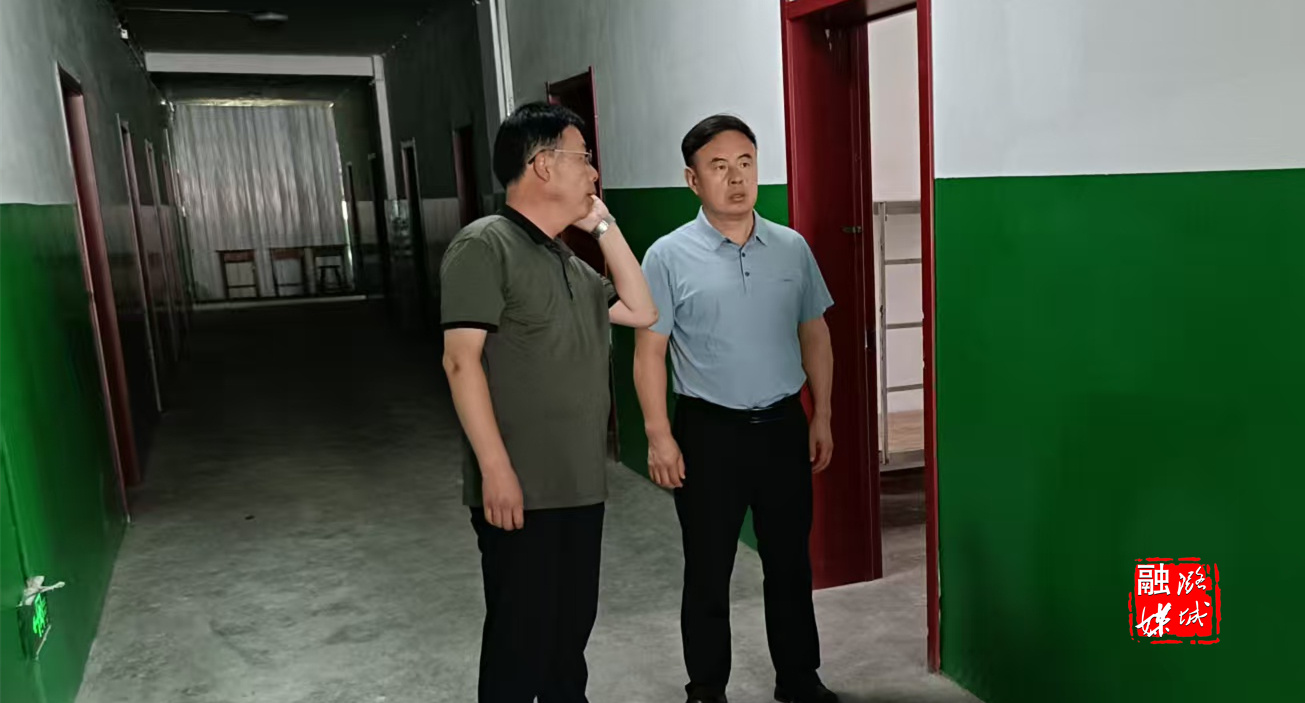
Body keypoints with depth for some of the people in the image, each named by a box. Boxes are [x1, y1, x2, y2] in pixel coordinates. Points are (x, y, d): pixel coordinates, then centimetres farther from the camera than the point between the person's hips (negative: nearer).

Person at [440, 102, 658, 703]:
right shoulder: (485, 246, -11)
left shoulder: (569, 262, 16)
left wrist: (603, 225, 10)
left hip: (580, 485, 8)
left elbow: (642, 311, 14)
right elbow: (461, 361, -17)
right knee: (521, 633, 2)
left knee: (573, 621, 18)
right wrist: (495, 468, -22)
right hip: (519, 489, -8)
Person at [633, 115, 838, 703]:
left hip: (783, 426, 3)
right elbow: (649, 350, -7)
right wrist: (659, 435, -13)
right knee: (708, 572, 9)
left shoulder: (792, 248, 4)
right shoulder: (669, 256, -7)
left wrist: (821, 418, 8)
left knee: (790, 564, 15)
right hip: (709, 432, -3)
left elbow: (814, 335, 10)